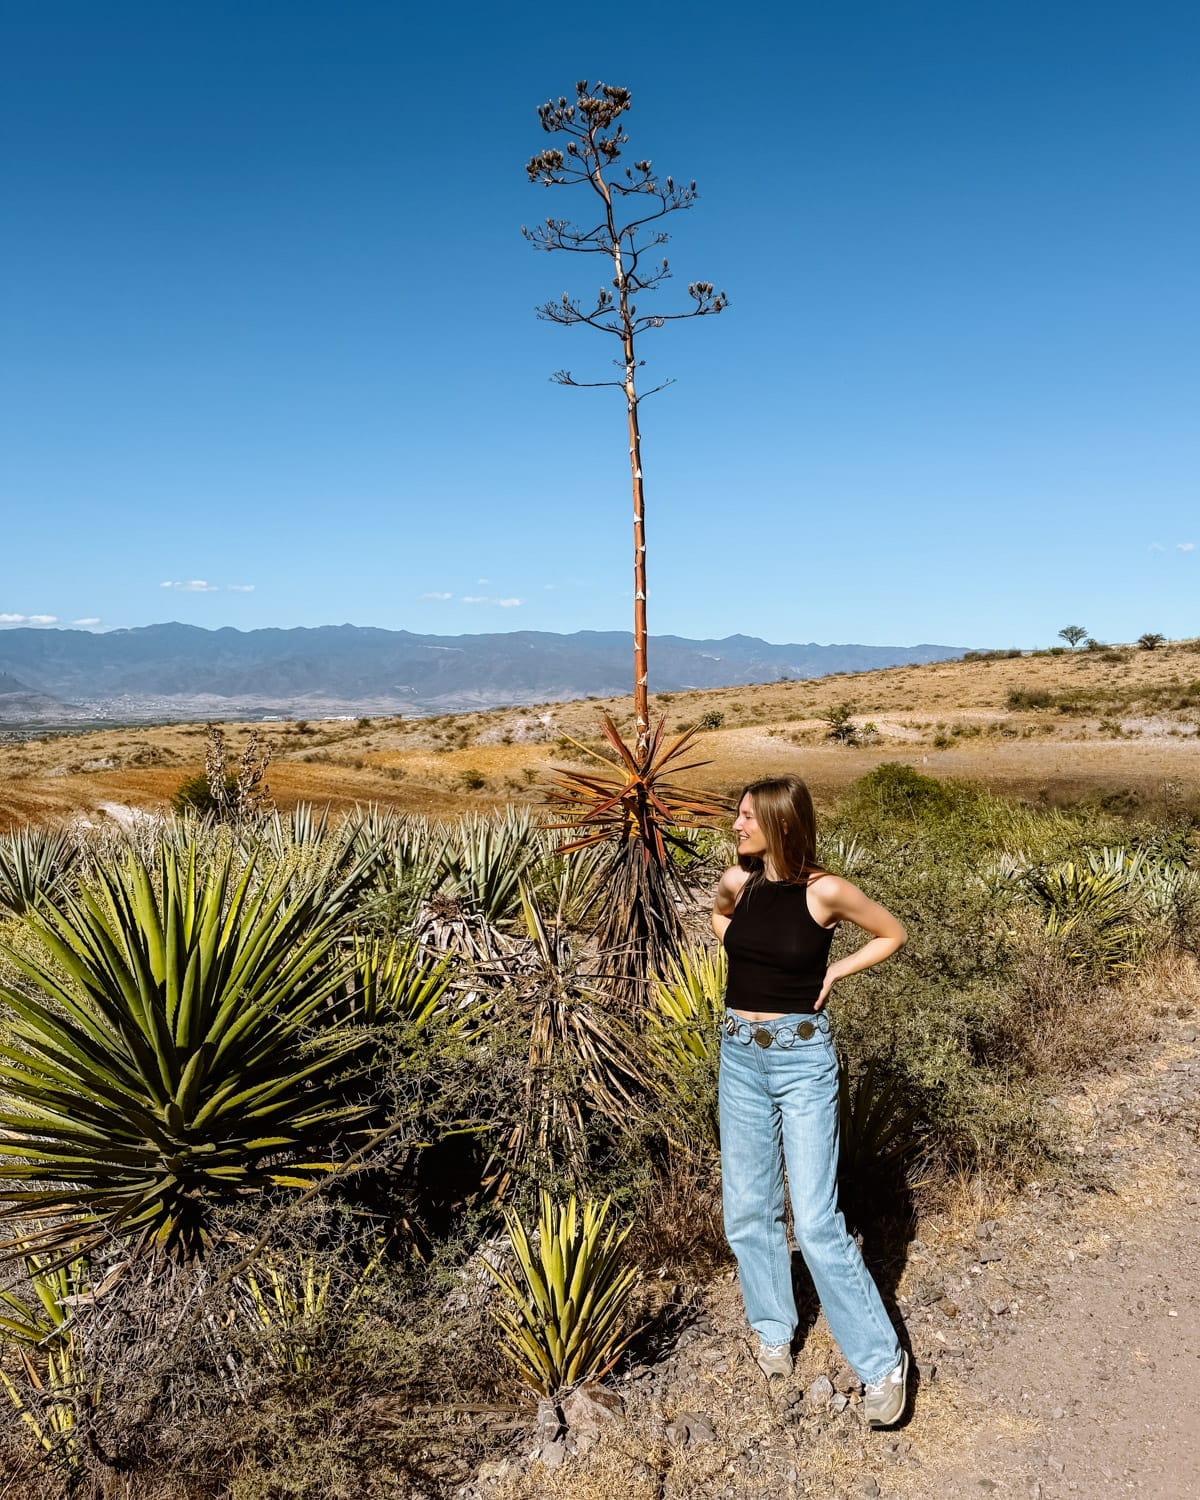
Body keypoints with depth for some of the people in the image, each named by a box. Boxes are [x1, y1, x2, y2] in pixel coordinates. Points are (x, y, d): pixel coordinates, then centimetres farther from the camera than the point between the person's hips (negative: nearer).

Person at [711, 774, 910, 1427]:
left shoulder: (823, 890, -14)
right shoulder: (736, 882, -2)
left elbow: (892, 934, 2)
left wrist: (832, 972, -7)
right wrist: (745, 953, 6)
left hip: (802, 1059, -5)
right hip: (739, 1055, 5)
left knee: (816, 1221, -4)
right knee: (747, 1211, 13)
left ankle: (881, 1360, 13)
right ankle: (773, 1330, 35)